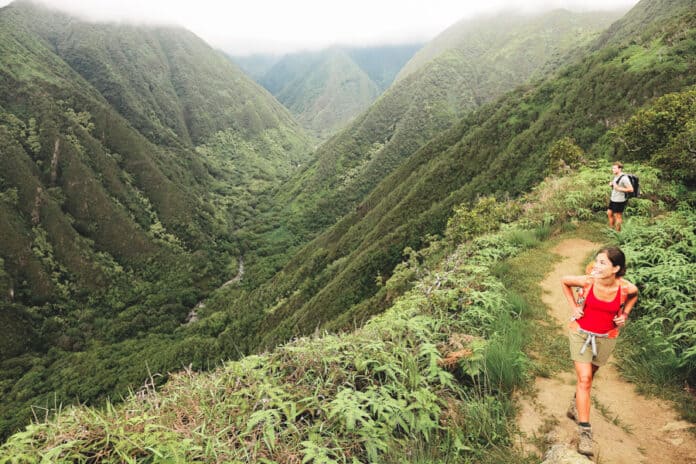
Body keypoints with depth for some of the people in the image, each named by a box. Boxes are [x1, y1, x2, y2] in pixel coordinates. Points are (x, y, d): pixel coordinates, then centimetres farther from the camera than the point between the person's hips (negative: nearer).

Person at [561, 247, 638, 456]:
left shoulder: (626, 288, -20)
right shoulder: (587, 281, -23)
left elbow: (634, 295, 7)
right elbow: (564, 281, -2)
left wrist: (624, 314, -3)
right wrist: (574, 306, -5)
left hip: (606, 338, 2)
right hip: (581, 333, -2)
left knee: (588, 376, 19)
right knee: (584, 379, -9)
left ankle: (575, 406, 47)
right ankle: (584, 431, -4)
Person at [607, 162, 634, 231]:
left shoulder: (624, 178, -20)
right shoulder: (615, 176, 7)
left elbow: (631, 189, -22)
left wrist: (619, 189, -23)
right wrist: (611, 184, 4)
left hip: (619, 201, -9)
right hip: (613, 199, 9)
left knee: (617, 216, 1)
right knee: (609, 213, 17)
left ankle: (618, 232, 14)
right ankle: (611, 229, 31)